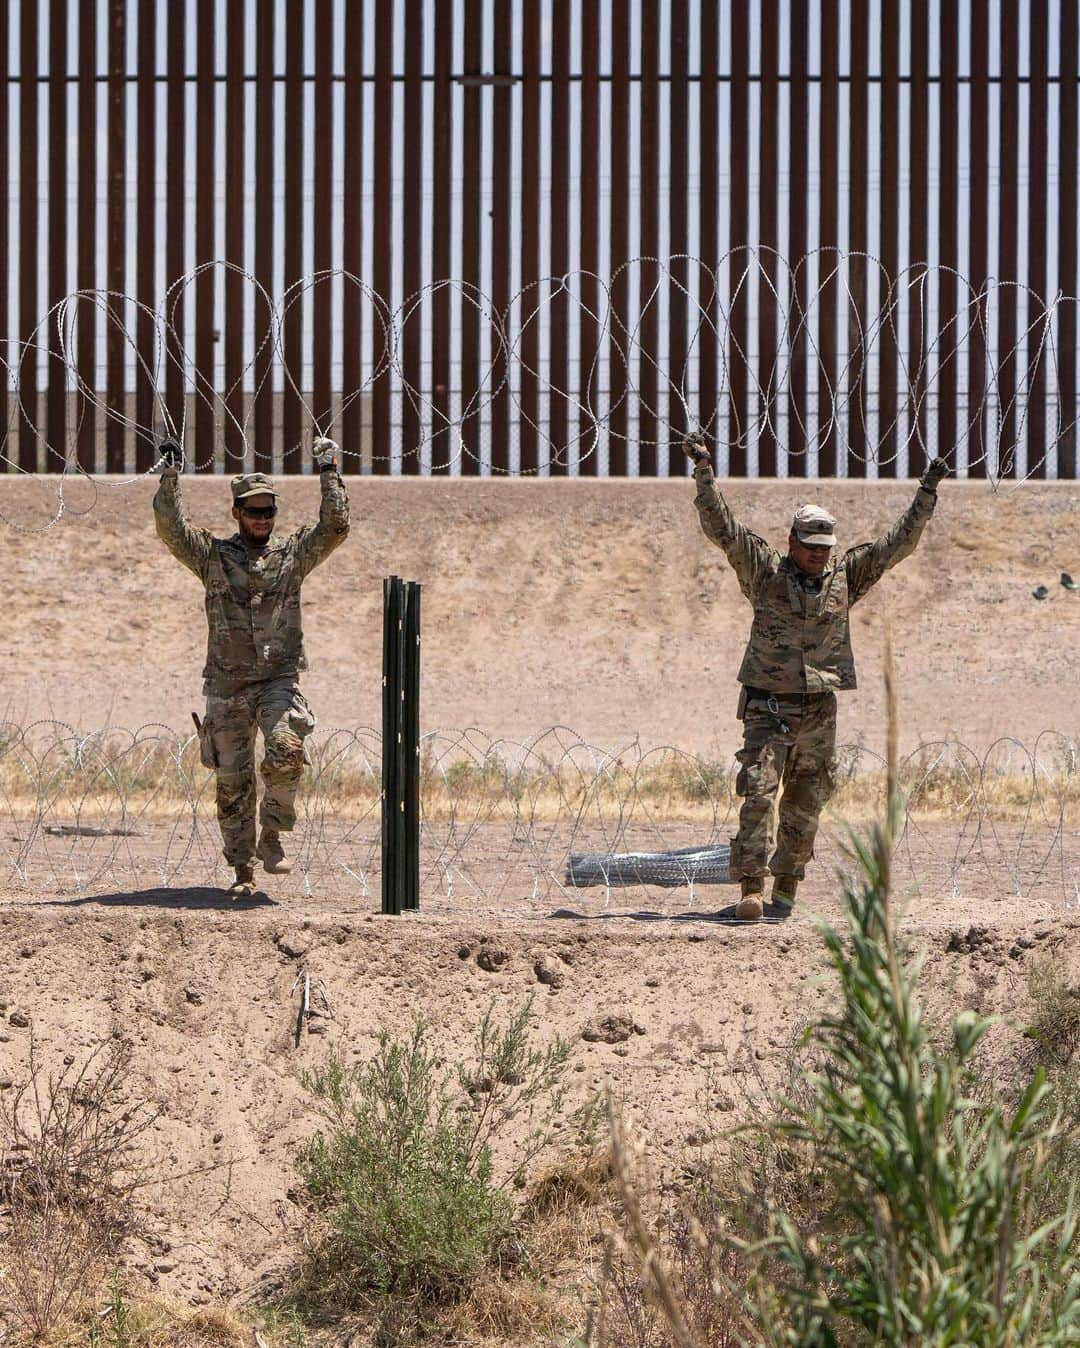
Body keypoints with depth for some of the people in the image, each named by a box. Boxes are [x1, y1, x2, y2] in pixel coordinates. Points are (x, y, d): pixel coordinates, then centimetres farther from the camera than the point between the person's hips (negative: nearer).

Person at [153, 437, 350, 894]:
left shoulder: (292, 553, 8)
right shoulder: (212, 555, 6)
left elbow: (335, 527, -1)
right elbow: (171, 528, -6)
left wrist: (329, 473, -4)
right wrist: (170, 478, -14)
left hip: (278, 680, -1)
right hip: (226, 685, 1)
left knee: (286, 751, -25)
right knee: (232, 780, 3)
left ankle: (271, 837, -7)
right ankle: (243, 869, 13)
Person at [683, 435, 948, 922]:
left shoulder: (846, 574, 8)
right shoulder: (764, 570, 0)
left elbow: (899, 541, 10)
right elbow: (721, 527, -7)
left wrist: (927, 493, 4)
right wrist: (704, 472, -16)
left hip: (819, 711, 3)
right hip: (767, 704, -3)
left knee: (805, 807, 8)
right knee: (758, 791, -15)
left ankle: (785, 888, 20)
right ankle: (751, 887, -15)